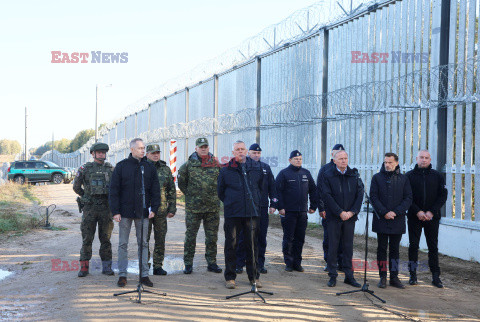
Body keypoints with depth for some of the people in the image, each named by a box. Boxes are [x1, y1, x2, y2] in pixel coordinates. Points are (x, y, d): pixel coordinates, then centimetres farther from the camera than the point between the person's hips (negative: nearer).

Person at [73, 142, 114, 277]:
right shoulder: (85, 169, 1)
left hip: (106, 208, 2)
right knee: (87, 238, 0)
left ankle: (106, 267, 11)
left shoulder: (111, 169, 8)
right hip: (89, 208, -2)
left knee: (106, 238, 5)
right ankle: (84, 267, 6)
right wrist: (88, 196, 12)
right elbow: (76, 187, 9)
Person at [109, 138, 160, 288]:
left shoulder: (149, 167, 5)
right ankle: (122, 275, 11)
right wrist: (115, 211, -8)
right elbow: (114, 190, -2)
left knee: (143, 244, 6)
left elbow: (155, 190, 8)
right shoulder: (121, 166, -1)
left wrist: (154, 209, -3)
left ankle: (144, 275, 11)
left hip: (142, 213, 2)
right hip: (125, 212, -2)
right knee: (123, 244, 4)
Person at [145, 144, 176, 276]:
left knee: (160, 240, 5)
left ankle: (158, 266, 14)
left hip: (161, 210, 3)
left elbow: (172, 190, 12)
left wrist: (172, 208, 6)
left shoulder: (165, 169, 9)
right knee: (144, 240, 1)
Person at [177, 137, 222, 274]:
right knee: (190, 236, 2)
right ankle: (188, 264, 10)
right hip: (193, 207, -2)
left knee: (212, 236, 7)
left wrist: (216, 195, 11)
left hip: (213, 207, 2)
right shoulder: (189, 164, -1)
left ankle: (212, 263, 18)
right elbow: (181, 181, 11)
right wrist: (189, 194, 6)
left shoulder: (216, 164, 5)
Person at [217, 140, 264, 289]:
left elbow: (261, 187, 18)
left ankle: (254, 276, 16)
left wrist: (256, 202, 13)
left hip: (252, 212, 1)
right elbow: (220, 191, 13)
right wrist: (229, 203, 11)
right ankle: (230, 277, 11)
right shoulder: (226, 169, 3)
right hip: (232, 214, -1)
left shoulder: (256, 167, 7)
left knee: (252, 244, 6)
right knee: (231, 244, 2)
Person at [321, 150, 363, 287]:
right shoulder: (327, 175, -2)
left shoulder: (354, 175, 7)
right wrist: (340, 212, -13)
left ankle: (349, 276, 14)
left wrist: (352, 211, -8)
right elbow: (327, 196, -8)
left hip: (350, 216, 3)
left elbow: (360, 194, 4)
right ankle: (332, 276, 10)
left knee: (348, 246, 7)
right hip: (334, 217, -3)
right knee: (333, 246, 2)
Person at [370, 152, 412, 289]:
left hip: (397, 220, 1)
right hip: (381, 220, -1)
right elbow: (373, 197, -2)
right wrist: (384, 213, -12)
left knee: (395, 249, 7)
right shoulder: (377, 178, 3)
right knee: (382, 248, 3)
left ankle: (394, 277, 14)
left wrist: (396, 212, -10)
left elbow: (408, 198, 2)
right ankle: (383, 277, 10)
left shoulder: (403, 179, 6)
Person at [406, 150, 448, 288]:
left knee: (433, 247, 3)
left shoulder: (437, 176, 6)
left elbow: (443, 196, 2)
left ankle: (436, 276, 9)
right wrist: (417, 211, -12)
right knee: (413, 246, 2)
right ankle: (413, 275, 10)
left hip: (432, 218, 1)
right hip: (414, 217, 0)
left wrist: (432, 212, -9)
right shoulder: (409, 176, 3)